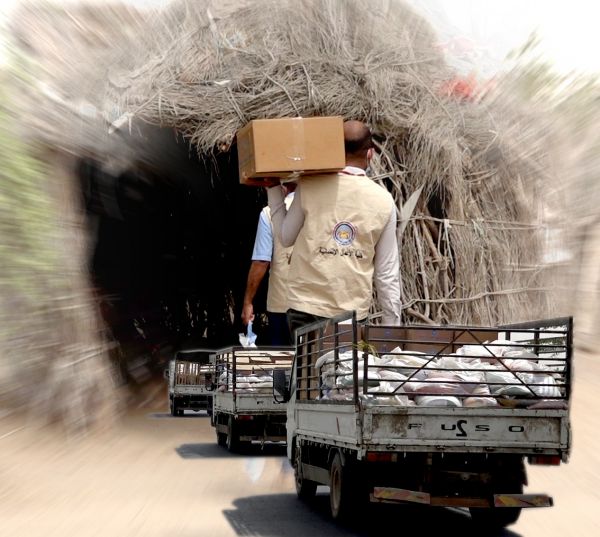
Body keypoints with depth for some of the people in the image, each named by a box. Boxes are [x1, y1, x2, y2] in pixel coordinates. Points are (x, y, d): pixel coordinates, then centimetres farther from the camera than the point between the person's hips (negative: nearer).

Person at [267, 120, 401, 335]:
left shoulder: (309, 187, -3)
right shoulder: (383, 200, 2)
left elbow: (285, 237, 8)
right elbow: (387, 273, 4)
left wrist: (273, 190, 17)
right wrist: (393, 325, 11)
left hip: (306, 309, -1)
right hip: (354, 311, 1)